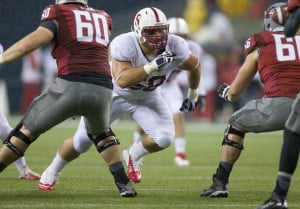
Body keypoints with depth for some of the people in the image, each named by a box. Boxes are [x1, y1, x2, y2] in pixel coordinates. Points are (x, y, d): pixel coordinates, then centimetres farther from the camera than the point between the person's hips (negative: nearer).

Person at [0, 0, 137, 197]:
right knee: (101, 133, 34)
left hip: (70, 87, -4)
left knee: (27, 131, 14)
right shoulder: (103, 18, 23)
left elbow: (34, 40, -6)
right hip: (103, 91, 4)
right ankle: (125, 184, 23)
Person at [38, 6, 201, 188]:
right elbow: (122, 80, -47)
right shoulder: (125, 44, -36)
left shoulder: (175, 47, -25)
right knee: (82, 142, 1)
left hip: (146, 97, 3)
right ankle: (52, 172, 31)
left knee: (164, 138, -21)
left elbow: (195, 65, -2)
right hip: (114, 94, -3)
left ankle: (133, 156, 12)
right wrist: (152, 66, -55)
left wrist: (193, 96, 10)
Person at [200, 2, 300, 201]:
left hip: (277, 105, -1)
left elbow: (234, 93, 27)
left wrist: (226, 91, 51)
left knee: (236, 125, 25)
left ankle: (220, 183, 18)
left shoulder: (260, 46, 19)